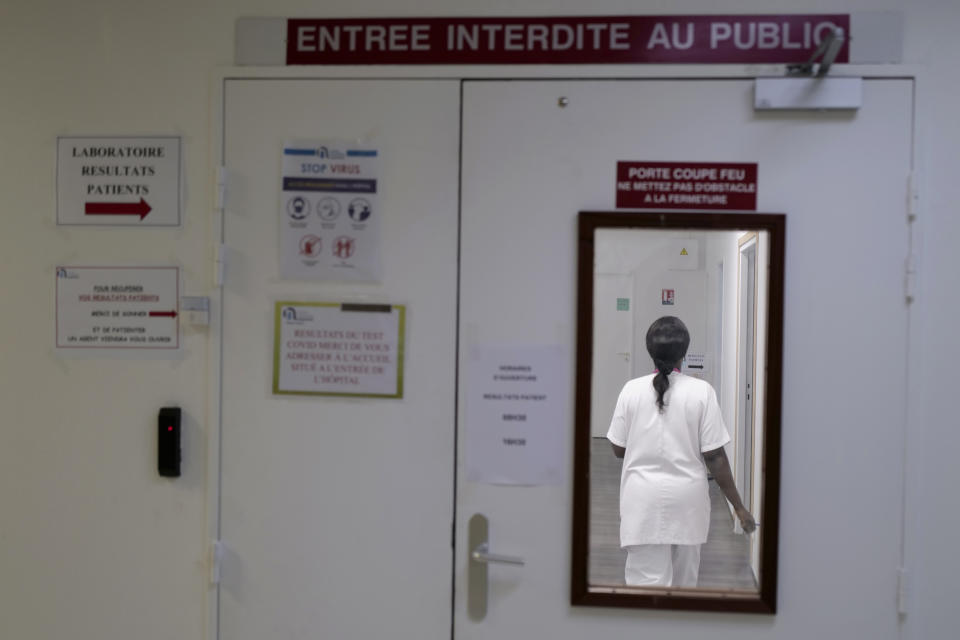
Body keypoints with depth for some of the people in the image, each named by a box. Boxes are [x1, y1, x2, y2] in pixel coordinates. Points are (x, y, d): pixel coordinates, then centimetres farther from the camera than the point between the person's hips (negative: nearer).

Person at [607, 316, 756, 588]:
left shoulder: (631, 390, -5)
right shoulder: (701, 391, -8)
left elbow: (618, 449, 1)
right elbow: (714, 456, -8)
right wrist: (738, 506, 0)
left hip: (643, 502, 0)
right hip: (687, 498, 1)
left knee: (648, 580, 1)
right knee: (685, 578, 20)